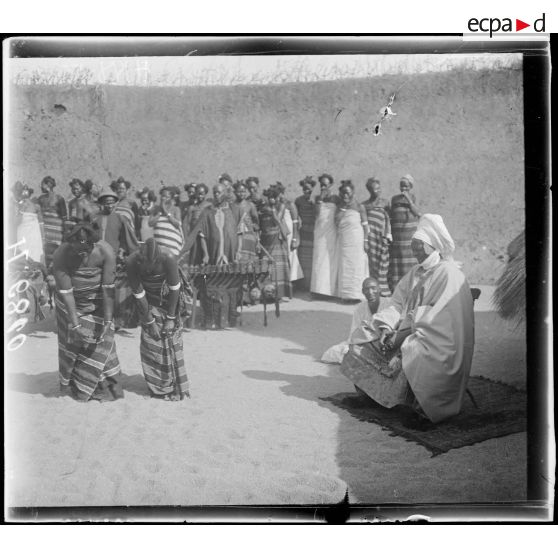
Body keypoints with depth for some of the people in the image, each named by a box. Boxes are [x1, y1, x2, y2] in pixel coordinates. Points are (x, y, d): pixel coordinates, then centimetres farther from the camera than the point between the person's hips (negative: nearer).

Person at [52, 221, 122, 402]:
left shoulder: (106, 252, -28)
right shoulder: (60, 256, -28)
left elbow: (108, 288, -25)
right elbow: (66, 292, -26)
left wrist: (107, 321, -25)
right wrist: (75, 324, -26)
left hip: (97, 303, 0)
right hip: (71, 303, 0)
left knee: (101, 342, -1)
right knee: (71, 343, 7)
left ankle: (103, 386, 16)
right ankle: (69, 385, 29)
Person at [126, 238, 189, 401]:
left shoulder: (169, 259, -34)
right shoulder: (131, 262, -29)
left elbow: (174, 290, -22)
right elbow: (138, 294, -20)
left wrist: (170, 318, -17)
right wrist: (150, 321, -16)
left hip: (167, 300, -1)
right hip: (148, 301, 1)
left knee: (171, 337, -3)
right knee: (150, 338, -3)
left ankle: (175, 387, 10)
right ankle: (157, 387, 10)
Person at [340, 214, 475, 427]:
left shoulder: (447, 273, -10)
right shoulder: (415, 272, 17)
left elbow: (438, 316, -19)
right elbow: (398, 303, 13)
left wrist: (403, 333, -21)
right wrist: (387, 327, -7)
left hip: (437, 342, -8)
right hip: (408, 334, 8)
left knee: (401, 360, -37)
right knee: (359, 351, -5)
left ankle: (422, 409, -17)